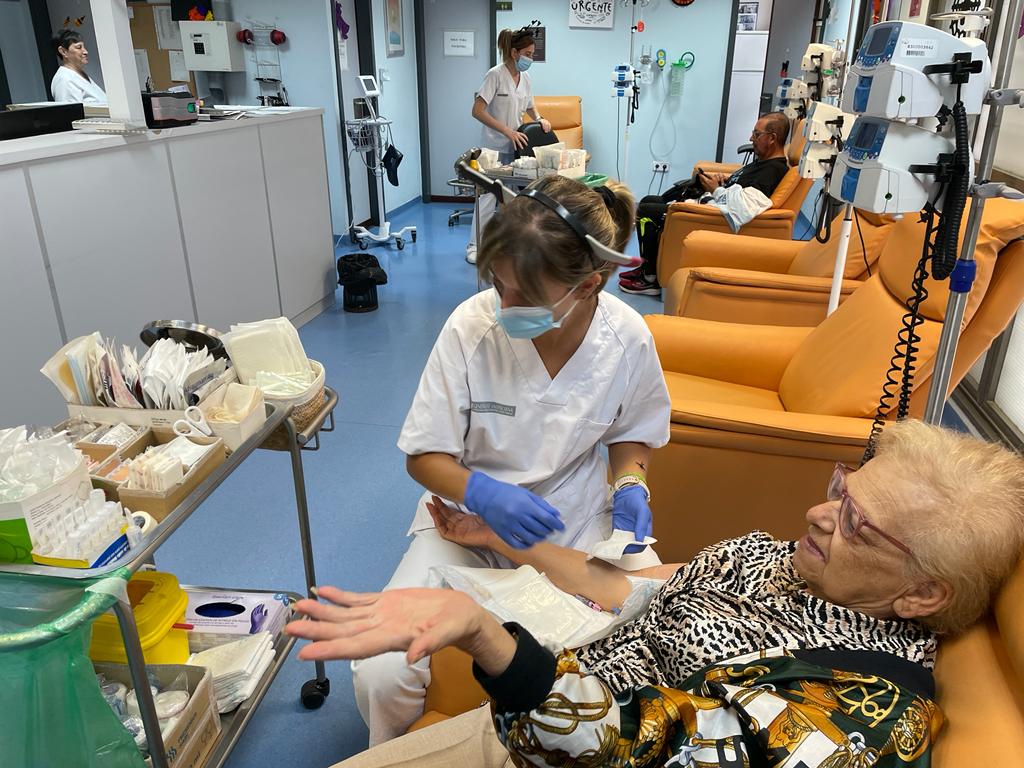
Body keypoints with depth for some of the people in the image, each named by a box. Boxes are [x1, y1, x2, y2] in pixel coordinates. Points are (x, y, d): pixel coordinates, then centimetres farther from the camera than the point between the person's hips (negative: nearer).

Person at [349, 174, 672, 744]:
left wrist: (630, 483, -13)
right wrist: (482, 492, -29)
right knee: (380, 675, -20)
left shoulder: (628, 338, -15)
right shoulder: (472, 326, -21)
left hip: (579, 515, 2)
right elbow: (425, 456, -10)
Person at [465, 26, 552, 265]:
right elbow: (477, 111, -19)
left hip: (516, 145, 7)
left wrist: (539, 119, -1)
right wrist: (508, 132, -24)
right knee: (488, 195, -4)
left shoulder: (525, 78, 6)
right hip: (495, 146, -6)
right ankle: (475, 245, 6)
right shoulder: (495, 75, -14)